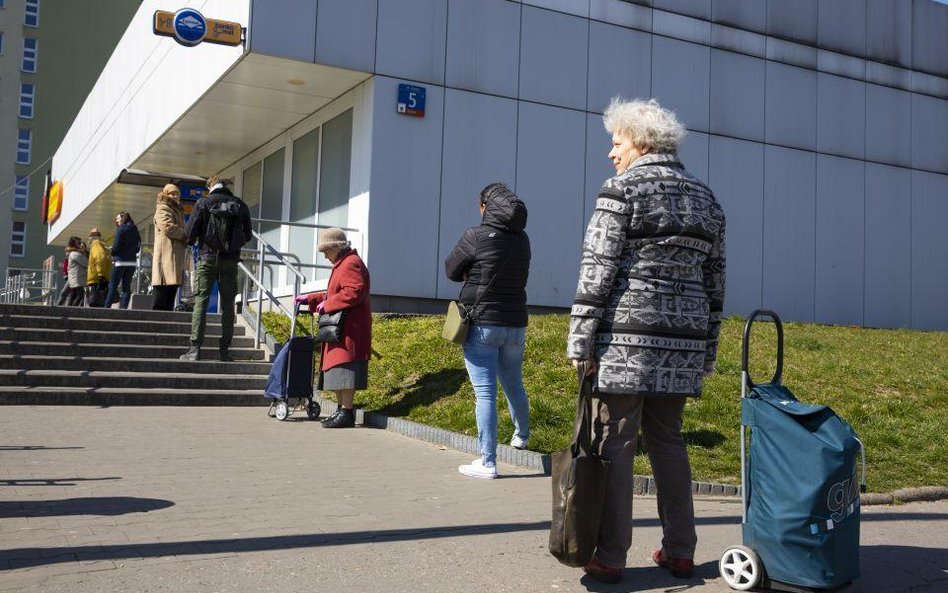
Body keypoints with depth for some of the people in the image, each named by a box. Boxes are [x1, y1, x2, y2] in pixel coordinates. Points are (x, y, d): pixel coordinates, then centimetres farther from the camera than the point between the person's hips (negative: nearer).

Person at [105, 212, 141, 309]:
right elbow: (137, 247, 12)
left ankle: (107, 307, -4)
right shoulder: (135, 230, 11)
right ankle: (123, 307, -2)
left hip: (121, 261, -6)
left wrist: (112, 254, 4)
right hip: (132, 261, 6)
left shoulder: (121, 229, -8)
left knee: (113, 286, -2)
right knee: (126, 287, 5)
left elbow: (116, 246, -13)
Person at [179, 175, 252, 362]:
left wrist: (194, 242, 16)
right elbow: (247, 235, 9)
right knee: (227, 304, 8)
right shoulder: (240, 205, 4)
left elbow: (191, 232, -6)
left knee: (201, 301, 0)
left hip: (208, 257, -2)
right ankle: (224, 350, 8)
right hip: (231, 261, 2)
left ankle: (195, 348, -6)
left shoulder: (203, 203, -3)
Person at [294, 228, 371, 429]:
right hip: (340, 328, 11)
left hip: (349, 328, -11)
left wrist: (328, 304, -17)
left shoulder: (351, 263, -12)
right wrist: (310, 299, 26)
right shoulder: (342, 264, 24)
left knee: (344, 370, -11)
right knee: (337, 370, 12)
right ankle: (342, 409, 18)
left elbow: (354, 292, -24)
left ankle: (347, 413, -8)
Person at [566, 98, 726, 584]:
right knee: (668, 441, 14)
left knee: (614, 443, 0)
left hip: (627, 337, -6)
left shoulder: (623, 189, -6)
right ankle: (680, 552, 19)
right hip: (682, 342, 6)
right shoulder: (705, 198, 14)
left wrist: (579, 340, -9)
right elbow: (714, 280, 14)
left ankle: (610, 558, 4)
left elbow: (597, 270, -11)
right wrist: (707, 351, 19)